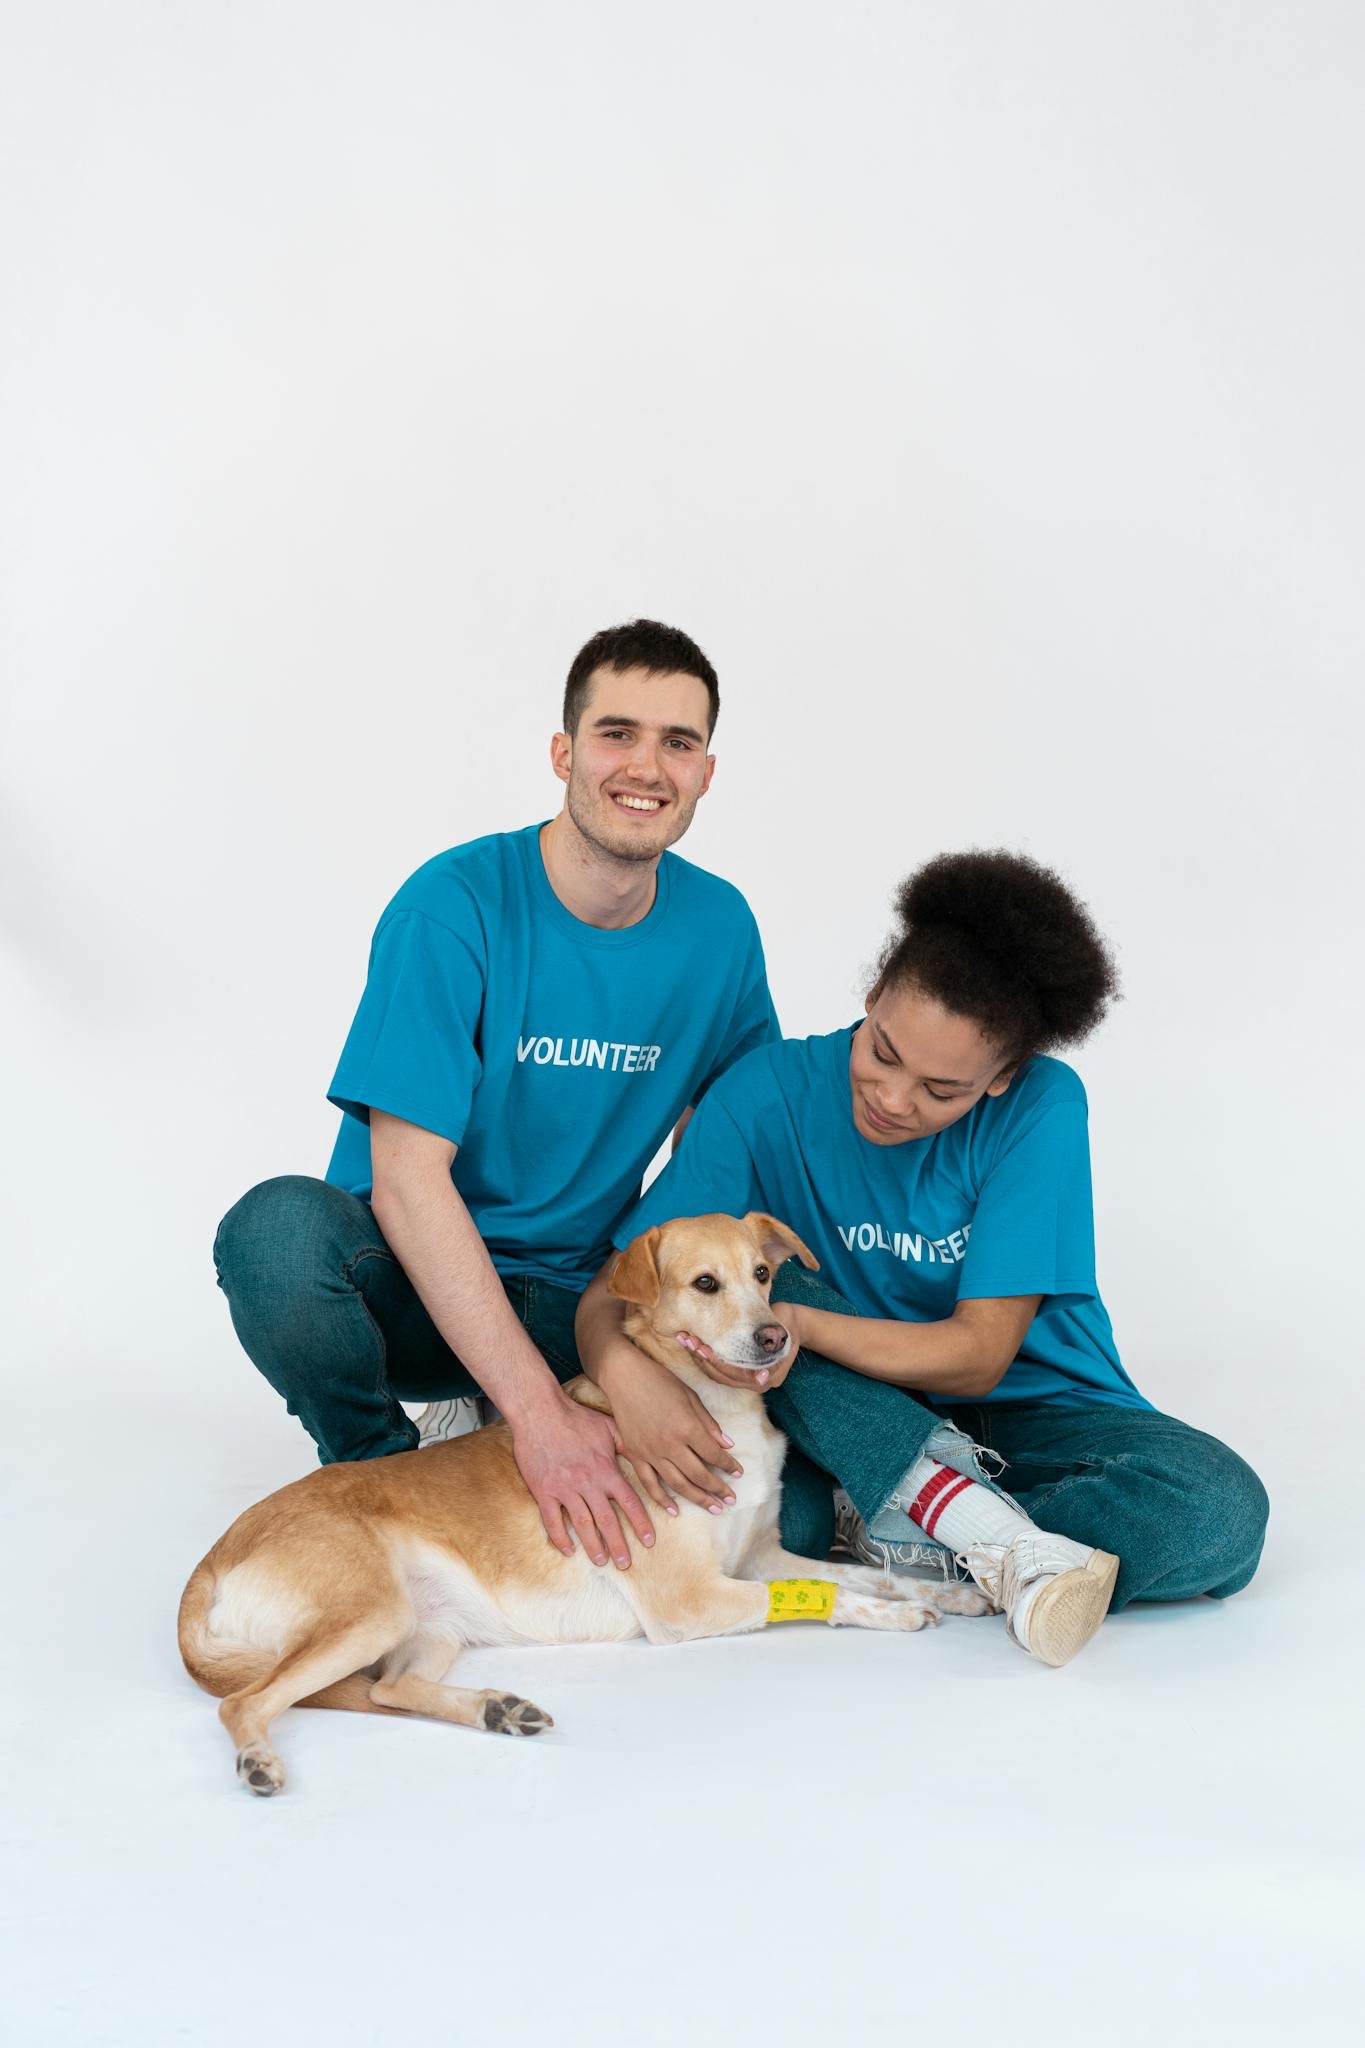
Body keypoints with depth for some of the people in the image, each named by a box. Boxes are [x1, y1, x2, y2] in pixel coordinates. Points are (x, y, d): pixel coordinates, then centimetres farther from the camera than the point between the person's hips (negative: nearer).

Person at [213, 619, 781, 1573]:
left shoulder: (720, 927, -1)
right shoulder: (456, 905, -17)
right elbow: (407, 1178, -23)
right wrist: (537, 1405, -31)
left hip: (573, 1305, 4)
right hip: (413, 1285, -3)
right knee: (281, 1230, -37)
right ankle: (383, 1469, -5)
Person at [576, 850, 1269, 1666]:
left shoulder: (1040, 1106, -17)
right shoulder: (769, 1093, -13)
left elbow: (978, 1354, -19)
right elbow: (610, 1293, -13)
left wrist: (800, 1325, -35)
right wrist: (622, 1365, -39)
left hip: (1032, 1407, -1)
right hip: (854, 1418, 1)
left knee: (1223, 1513, -29)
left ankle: (910, 1543, -25)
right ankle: (983, 1528, -32)